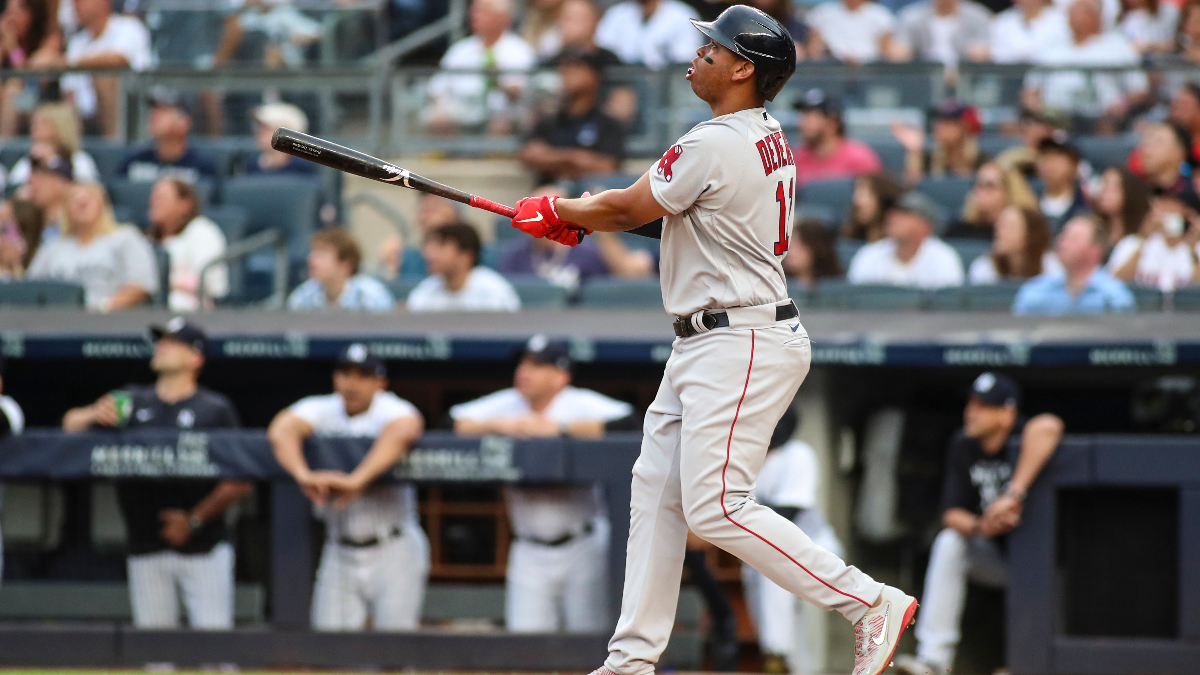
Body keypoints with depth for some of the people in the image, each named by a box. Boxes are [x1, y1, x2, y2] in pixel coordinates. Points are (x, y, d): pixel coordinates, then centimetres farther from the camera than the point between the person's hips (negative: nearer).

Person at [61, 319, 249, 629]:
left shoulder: (216, 409, 2)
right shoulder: (131, 402, 15)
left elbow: (240, 483, -4)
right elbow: (71, 424, 10)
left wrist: (195, 519, -14)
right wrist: (93, 415, -13)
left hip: (203, 547, -4)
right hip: (147, 551, 4)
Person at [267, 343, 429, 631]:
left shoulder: (391, 411, -9)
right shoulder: (320, 410, 3)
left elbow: (402, 432, -33)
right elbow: (281, 431, -17)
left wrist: (357, 479, -47)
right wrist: (303, 475, -38)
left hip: (394, 551, -4)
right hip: (339, 552, 4)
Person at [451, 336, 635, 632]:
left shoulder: (583, 405, -5)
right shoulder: (506, 405, 6)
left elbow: (628, 425, -22)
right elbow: (453, 425, 1)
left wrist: (559, 426, -21)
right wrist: (497, 425, -14)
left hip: (583, 548, -3)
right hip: (529, 550, 3)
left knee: (590, 637, -6)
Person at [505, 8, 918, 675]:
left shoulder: (716, 146, -19)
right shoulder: (767, 136, 12)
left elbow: (628, 211, -9)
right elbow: (654, 202, 20)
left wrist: (557, 210, 10)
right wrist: (575, 215, 11)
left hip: (743, 344, -11)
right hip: (703, 346, 11)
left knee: (715, 507, -13)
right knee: (657, 490, 11)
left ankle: (871, 602, -11)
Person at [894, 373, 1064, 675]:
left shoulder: (1022, 438, -23)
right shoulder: (963, 445, -4)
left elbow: (1047, 426, -50)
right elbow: (951, 515, -5)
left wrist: (1014, 495, -52)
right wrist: (979, 527, -30)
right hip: (996, 556, 4)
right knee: (949, 542, -18)